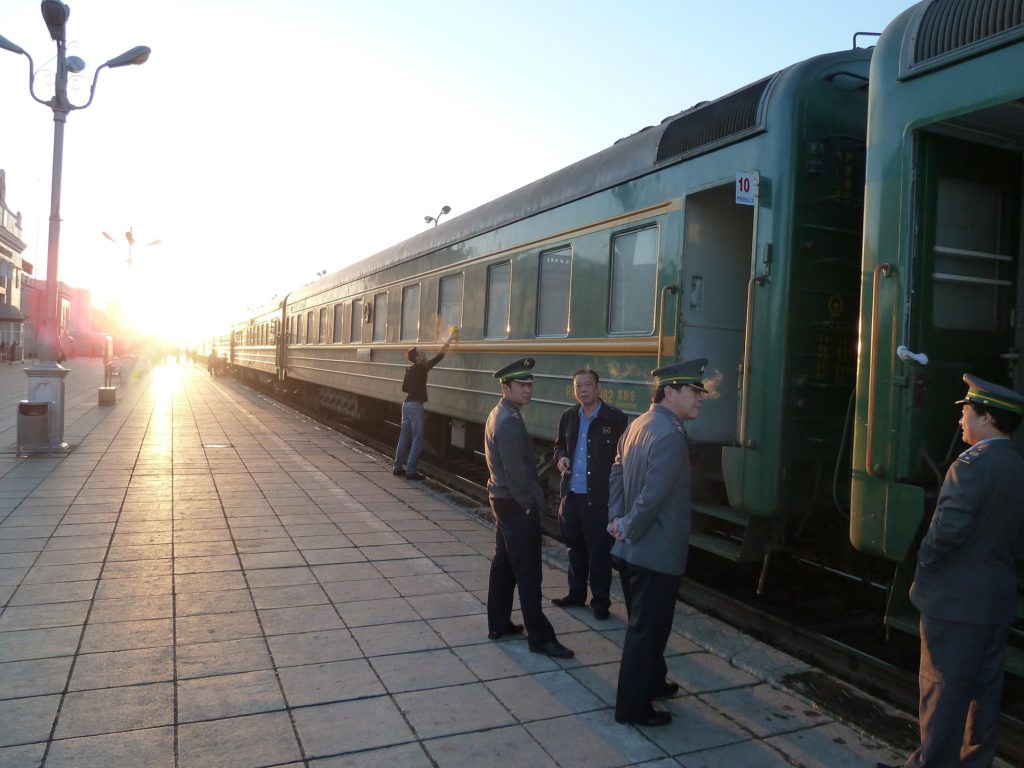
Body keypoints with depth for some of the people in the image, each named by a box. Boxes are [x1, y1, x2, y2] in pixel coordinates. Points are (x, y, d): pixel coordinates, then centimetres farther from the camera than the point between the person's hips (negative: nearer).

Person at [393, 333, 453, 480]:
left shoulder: (409, 369, 10)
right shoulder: (421, 368, -12)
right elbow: (437, 358, -11)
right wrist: (447, 343, -2)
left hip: (407, 404, 8)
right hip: (415, 405, -8)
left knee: (404, 437, 14)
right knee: (417, 440, -3)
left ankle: (397, 467, 20)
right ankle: (411, 471, -4)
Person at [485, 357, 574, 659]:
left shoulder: (499, 414, 11)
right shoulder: (509, 421, -21)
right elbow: (515, 470, -24)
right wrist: (528, 504, -14)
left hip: (503, 499, 10)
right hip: (517, 504, -10)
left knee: (503, 563, 17)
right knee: (528, 572, -3)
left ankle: (498, 623, 27)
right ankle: (540, 636, 6)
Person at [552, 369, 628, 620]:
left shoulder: (616, 418, -10)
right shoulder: (568, 417, 6)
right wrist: (561, 457, -2)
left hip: (599, 497, -5)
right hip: (571, 495, 5)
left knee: (599, 551, 5)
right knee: (575, 547, 18)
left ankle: (600, 600, 20)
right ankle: (576, 592, 33)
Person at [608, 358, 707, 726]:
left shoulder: (639, 424, 7)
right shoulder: (670, 436, -24)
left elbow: (616, 472, 12)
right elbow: (654, 496, -27)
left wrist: (617, 518, 5)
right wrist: (628, 528, -13)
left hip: (633, 549, 10)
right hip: (656, 553, -9)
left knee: (646, 623, 25)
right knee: (646, 629, 5)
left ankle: (651, 681, 43)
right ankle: (632, 707, 18)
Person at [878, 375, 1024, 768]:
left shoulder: (973, 464, -20)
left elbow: (949, 527, -26)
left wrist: (925, 562, -10)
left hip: (956, 598, -8)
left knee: (943, 686, 1)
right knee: (985, 685, 16)